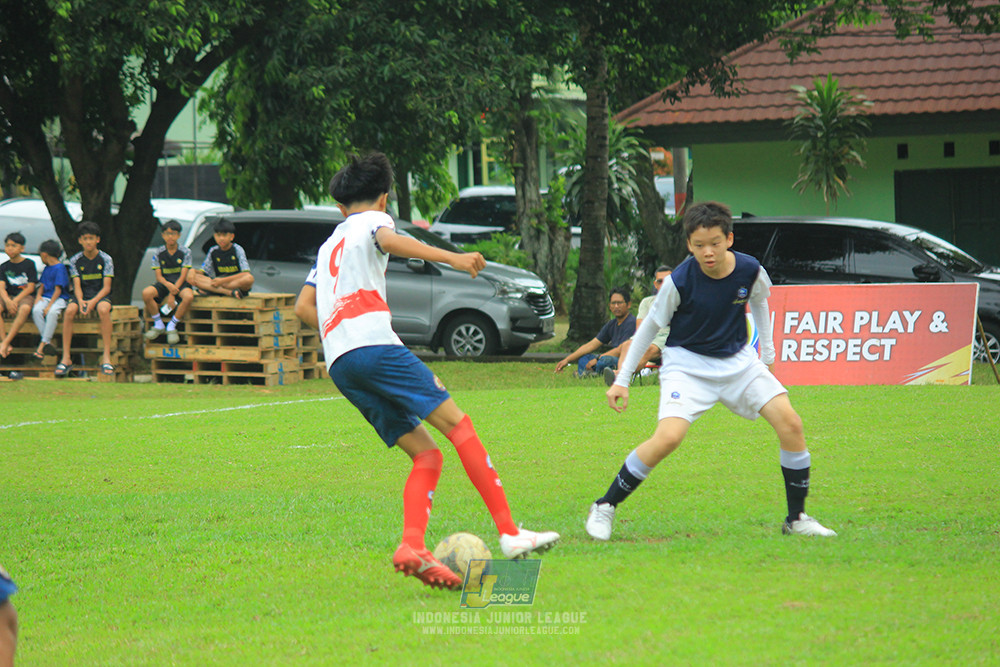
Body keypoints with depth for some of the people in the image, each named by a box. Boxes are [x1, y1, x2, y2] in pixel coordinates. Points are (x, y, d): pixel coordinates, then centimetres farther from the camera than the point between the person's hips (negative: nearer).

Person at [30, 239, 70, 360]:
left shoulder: (60, 268, -6)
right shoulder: (46, 269, 19)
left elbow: (58, 290, -12)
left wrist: (49, 306, -19)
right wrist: (39, 295, -2)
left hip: (59, 298, -6)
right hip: (46, 297, 6)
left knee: (52, 312, -37)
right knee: (36, 311, -27)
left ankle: (42, 344, -33)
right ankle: (48, 342, -30)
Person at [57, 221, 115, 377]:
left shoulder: (105, 259, -3)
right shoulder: (75, 260, 3)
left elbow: (106, 287, -8)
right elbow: (77, 286, -4)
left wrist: (93, 302, -26)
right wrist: (80, 301, -26)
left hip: (101, 296, -2)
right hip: (82, 296, 2)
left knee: (103, 309, -37)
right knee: (69, 310, -31)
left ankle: (106, 357, -35)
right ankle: (66, 358, -29)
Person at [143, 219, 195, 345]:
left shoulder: (185, 252, -1)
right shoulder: (158, 253, 4)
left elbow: (183, 276, -8)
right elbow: (158, 276, -2)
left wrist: (172, 294, -19)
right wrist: (168, 285, -26)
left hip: (180, 283, -2)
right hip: (164, 283, 2)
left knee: (188, 296, -37)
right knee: (146, 293, -30)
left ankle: (171, 326, -17)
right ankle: (158, 325, -11)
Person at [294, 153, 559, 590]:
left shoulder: (328, 245, 33)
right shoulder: (373, 220, 13)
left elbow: (303, 307, 26)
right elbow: (387, 239, -12)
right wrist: (450, 257, -23)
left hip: (338, 364, 7)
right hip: (374, 344, -7)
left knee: (426, 454, 5)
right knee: (458, 425, -9)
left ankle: (412, 547, -18)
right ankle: (509, 533, -19)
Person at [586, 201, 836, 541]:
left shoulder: (750, 270, -12)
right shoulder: (680, 281, -21)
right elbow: (650, 326, -6)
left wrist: (768, 354, 18)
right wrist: (622, 380, -3)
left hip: (737, 360, 4)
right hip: (687, 364, -4)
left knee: (790, 423, -11)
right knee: (668, 437, -26)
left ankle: (797, 518, 6)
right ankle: (604, 508, -9)